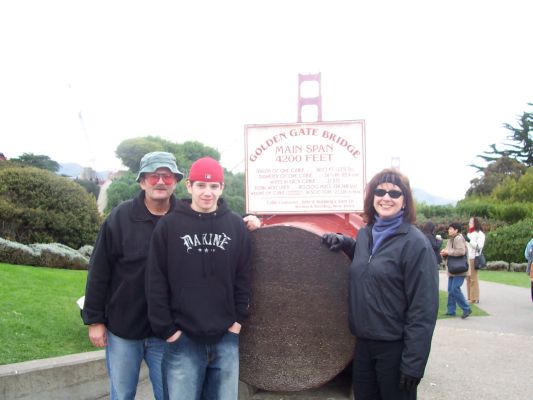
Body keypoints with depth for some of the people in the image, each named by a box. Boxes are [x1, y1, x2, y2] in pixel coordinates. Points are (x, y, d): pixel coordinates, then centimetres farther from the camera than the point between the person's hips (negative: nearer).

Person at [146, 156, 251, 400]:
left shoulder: (236, 226, 5)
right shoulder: (169, 226, -2)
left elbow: (243, 277, 9)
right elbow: (156, 283, -3)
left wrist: (238, 319, 4)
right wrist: (165, 329, -6)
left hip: (226, 339, 2)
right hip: (183, 339, -2)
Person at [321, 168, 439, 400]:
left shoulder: (415, 243, -13)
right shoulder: (364, 235, 5)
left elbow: (423, 309, -16)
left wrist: (413, 362, -18)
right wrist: (346, 244, 2)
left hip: (395, 347, -6)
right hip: (363, 343, 6)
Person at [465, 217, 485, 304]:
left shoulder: (479, 233, -2)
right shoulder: (469, 233, 21)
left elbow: (479, 246, -11)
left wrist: (469, 241, -16)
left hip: (474, 258, -7)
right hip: (467, 258, 7)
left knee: (473, 278, -8)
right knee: (468, 277, 6)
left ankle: (475, 298, -5)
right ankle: (470, 297, 10)